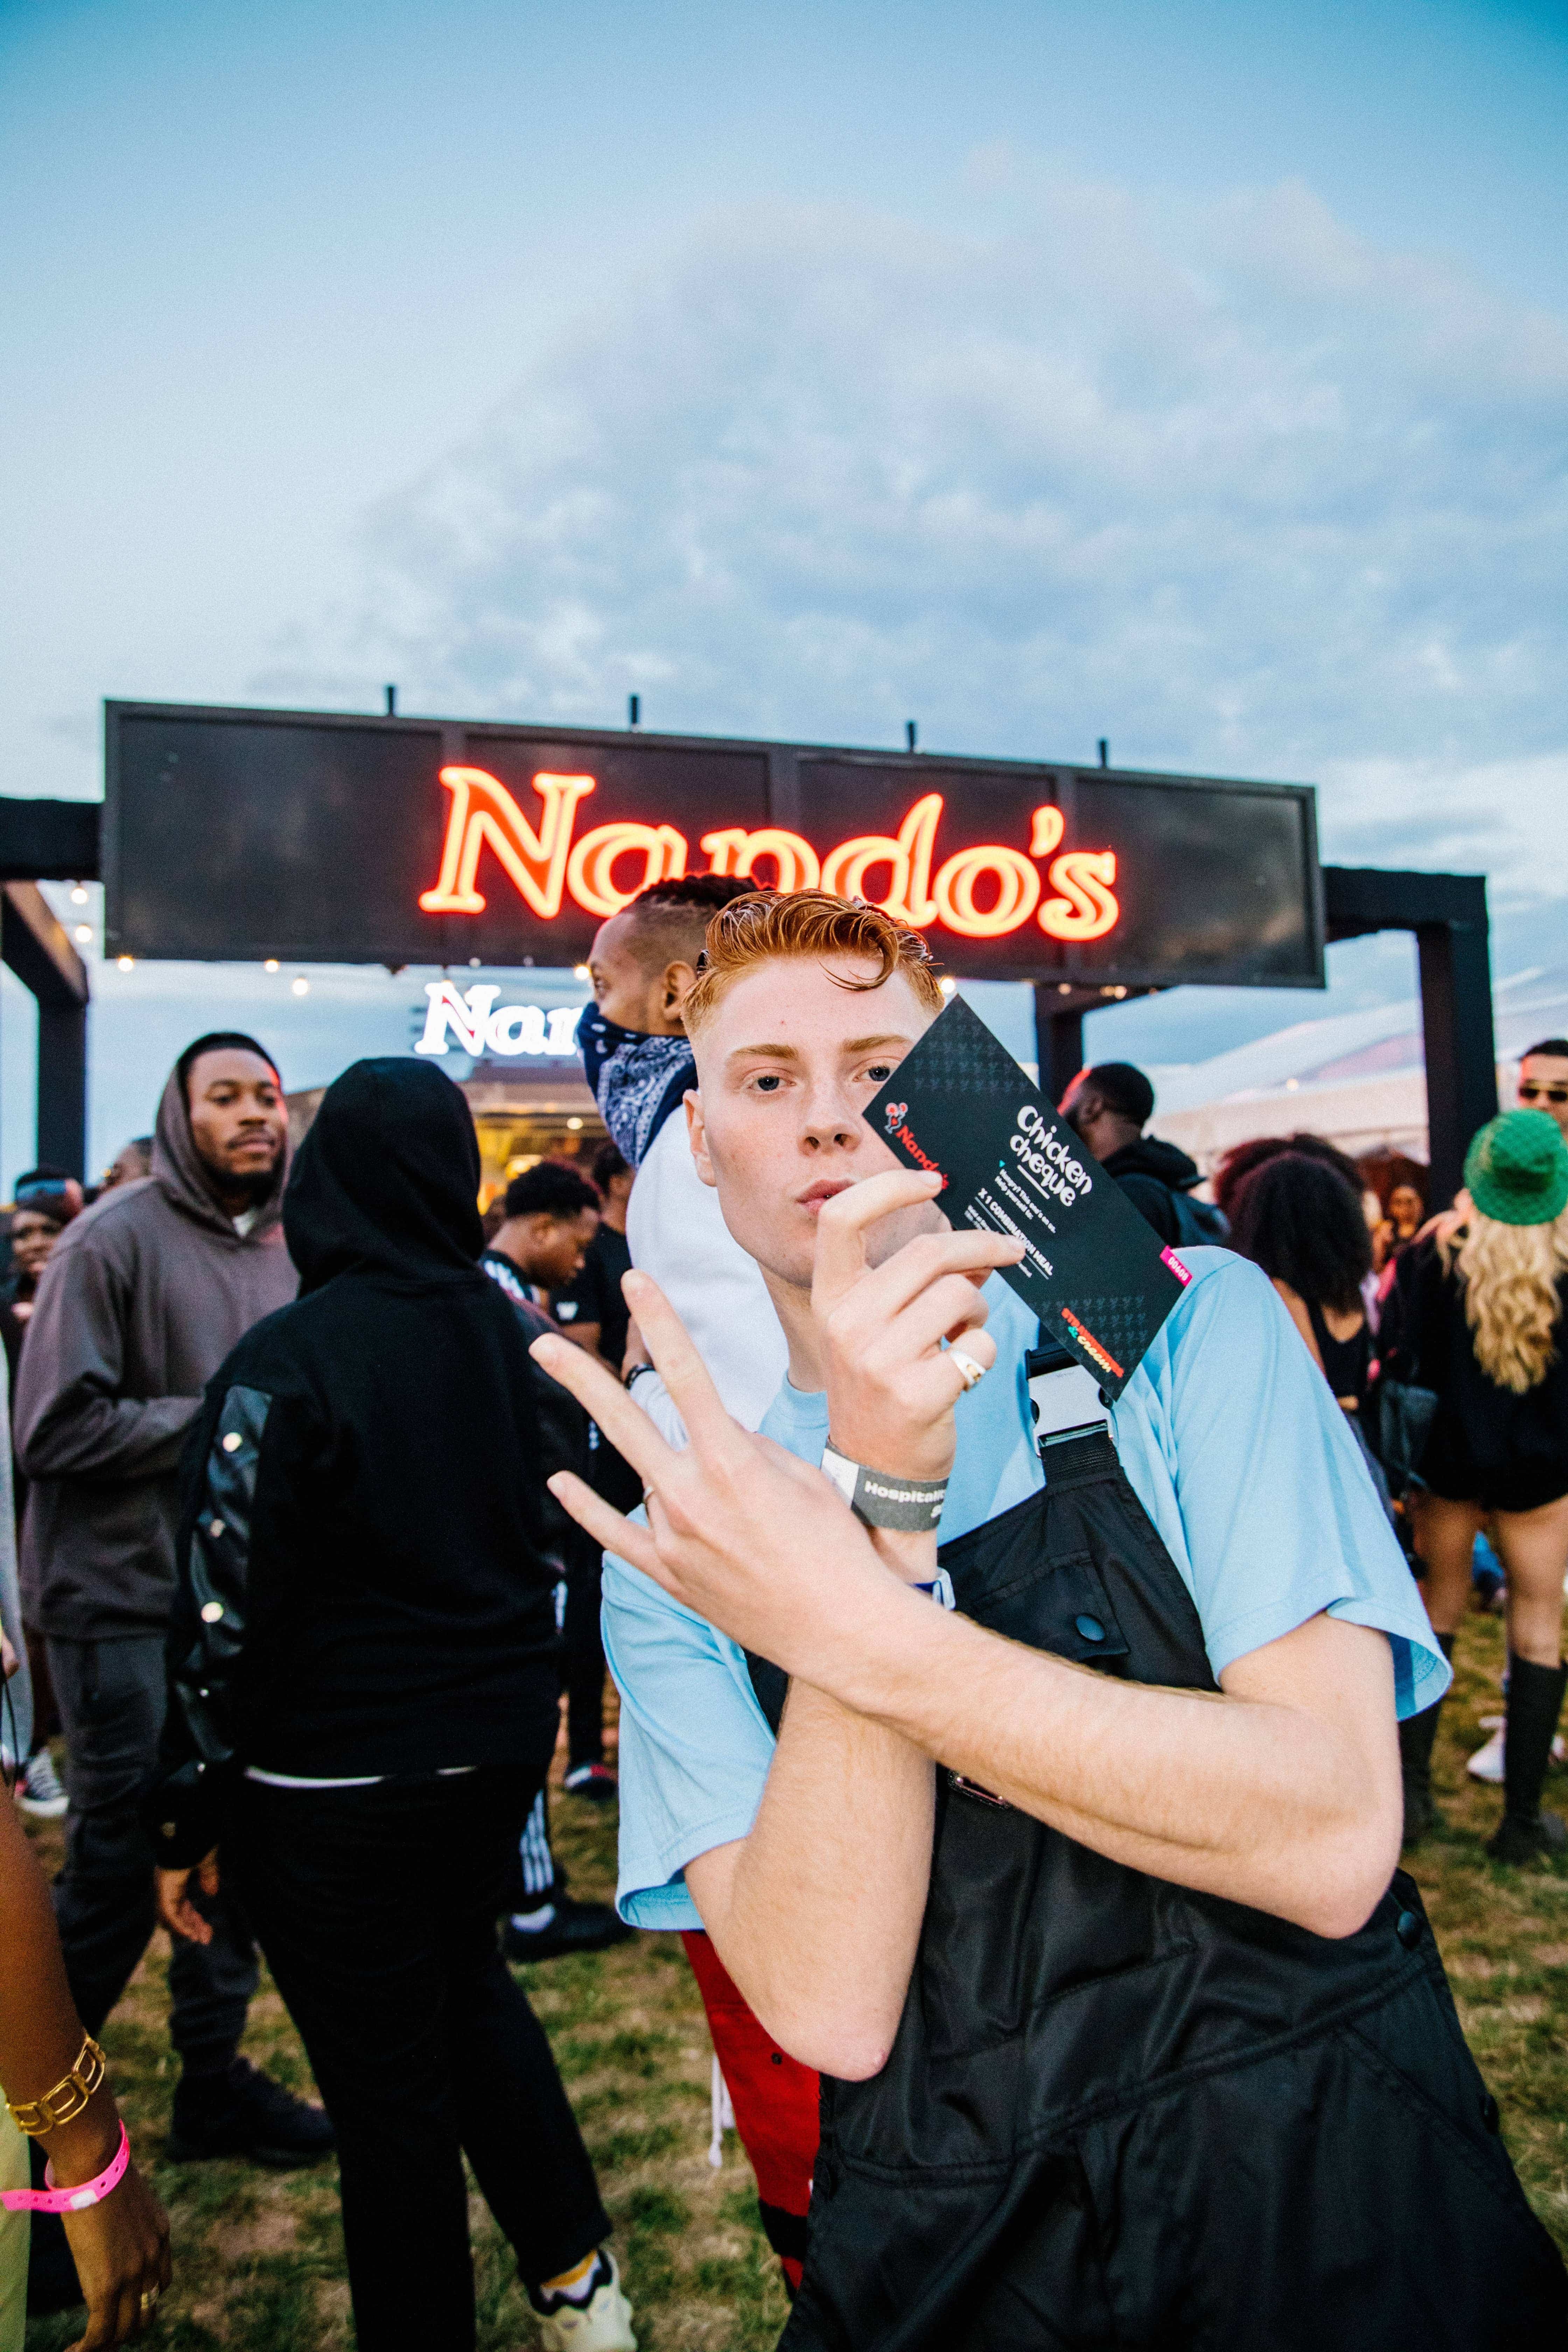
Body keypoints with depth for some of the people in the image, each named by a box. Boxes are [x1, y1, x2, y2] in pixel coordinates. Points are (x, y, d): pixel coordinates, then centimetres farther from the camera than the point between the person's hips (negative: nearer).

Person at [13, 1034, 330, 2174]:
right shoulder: (116, 1238, -11)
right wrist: (218, 1422, -17)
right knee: (120, 1865, 5)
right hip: (125, 1599, -6)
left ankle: (214, 2078, 31)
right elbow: (57, 1428, -16)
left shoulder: (285, 1249, 8)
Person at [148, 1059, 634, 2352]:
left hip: (339, 1775, -6)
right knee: (469, 1979, 28)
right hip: (500, 1745, 6)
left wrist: (193, 1812, -6)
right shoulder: (511, 1335, -3)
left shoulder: (288, 1360, -20)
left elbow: (227, 1608, -17)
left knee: (387, 2078, 11)